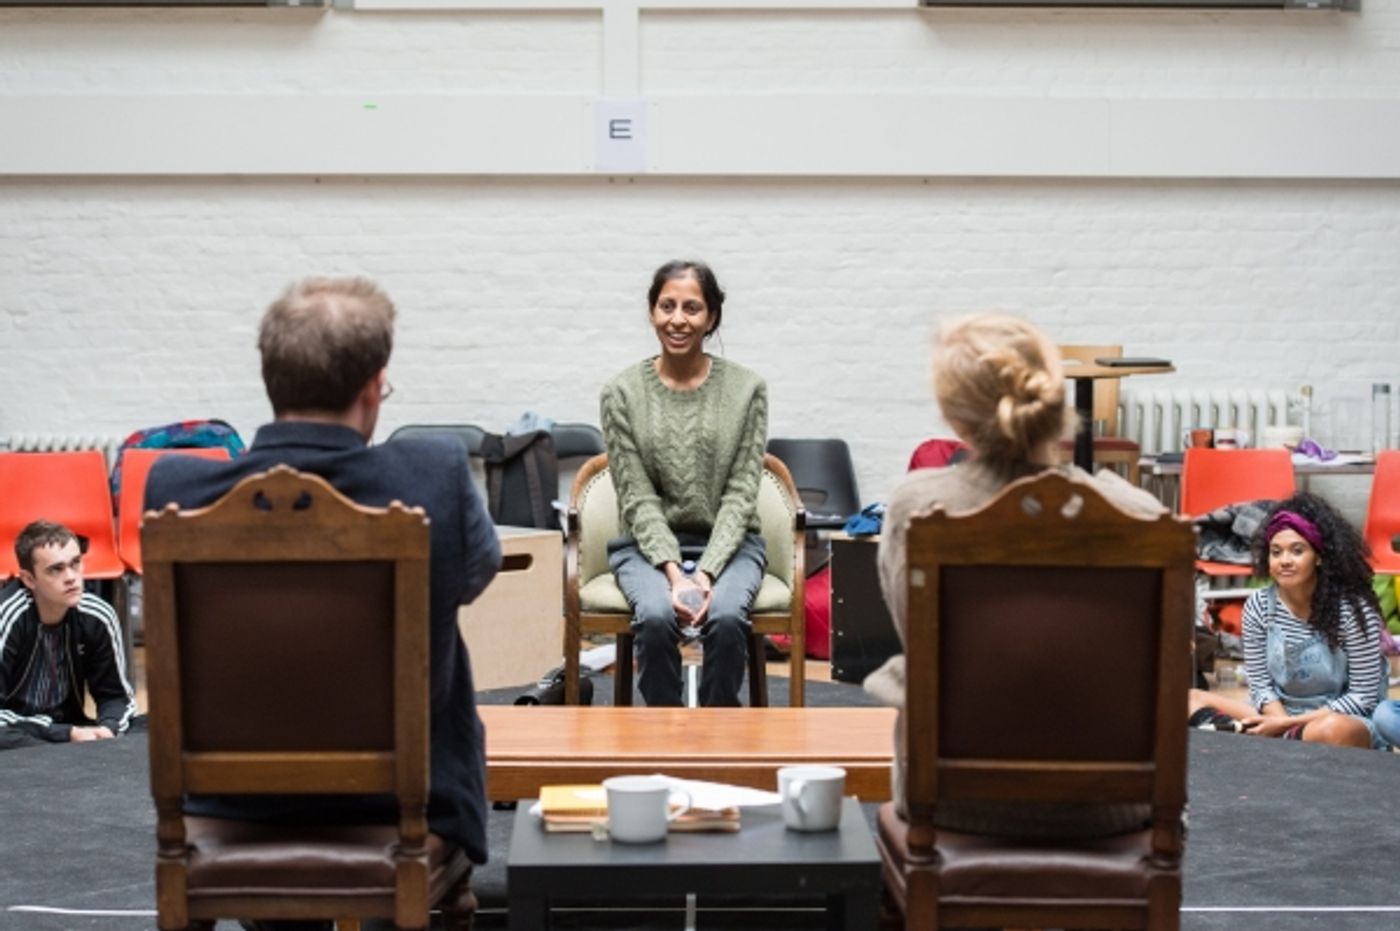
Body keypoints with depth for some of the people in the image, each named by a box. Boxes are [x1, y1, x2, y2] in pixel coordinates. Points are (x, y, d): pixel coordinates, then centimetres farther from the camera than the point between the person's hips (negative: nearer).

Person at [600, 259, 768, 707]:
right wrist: (674, 571, -20)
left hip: (728, 542, 0)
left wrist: (706, 573, -18)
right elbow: (638, 499, -5)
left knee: (726, 617, -32)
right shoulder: (622, 393, -1)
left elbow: (740, 494, -5)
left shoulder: (746, 389, -1)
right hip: (649, 543, 0)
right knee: (656, 617, -32)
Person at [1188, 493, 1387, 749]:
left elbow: (1362, 698, -12)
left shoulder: (1353, 610, -14)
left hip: (1342, 719, -5)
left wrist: (1288, 723, -18)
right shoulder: (1258, 606, -3)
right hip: (1279, 715, 5)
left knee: (1334, 730, -41)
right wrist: (1284, 728, -20)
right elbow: (1260, 685, 0)